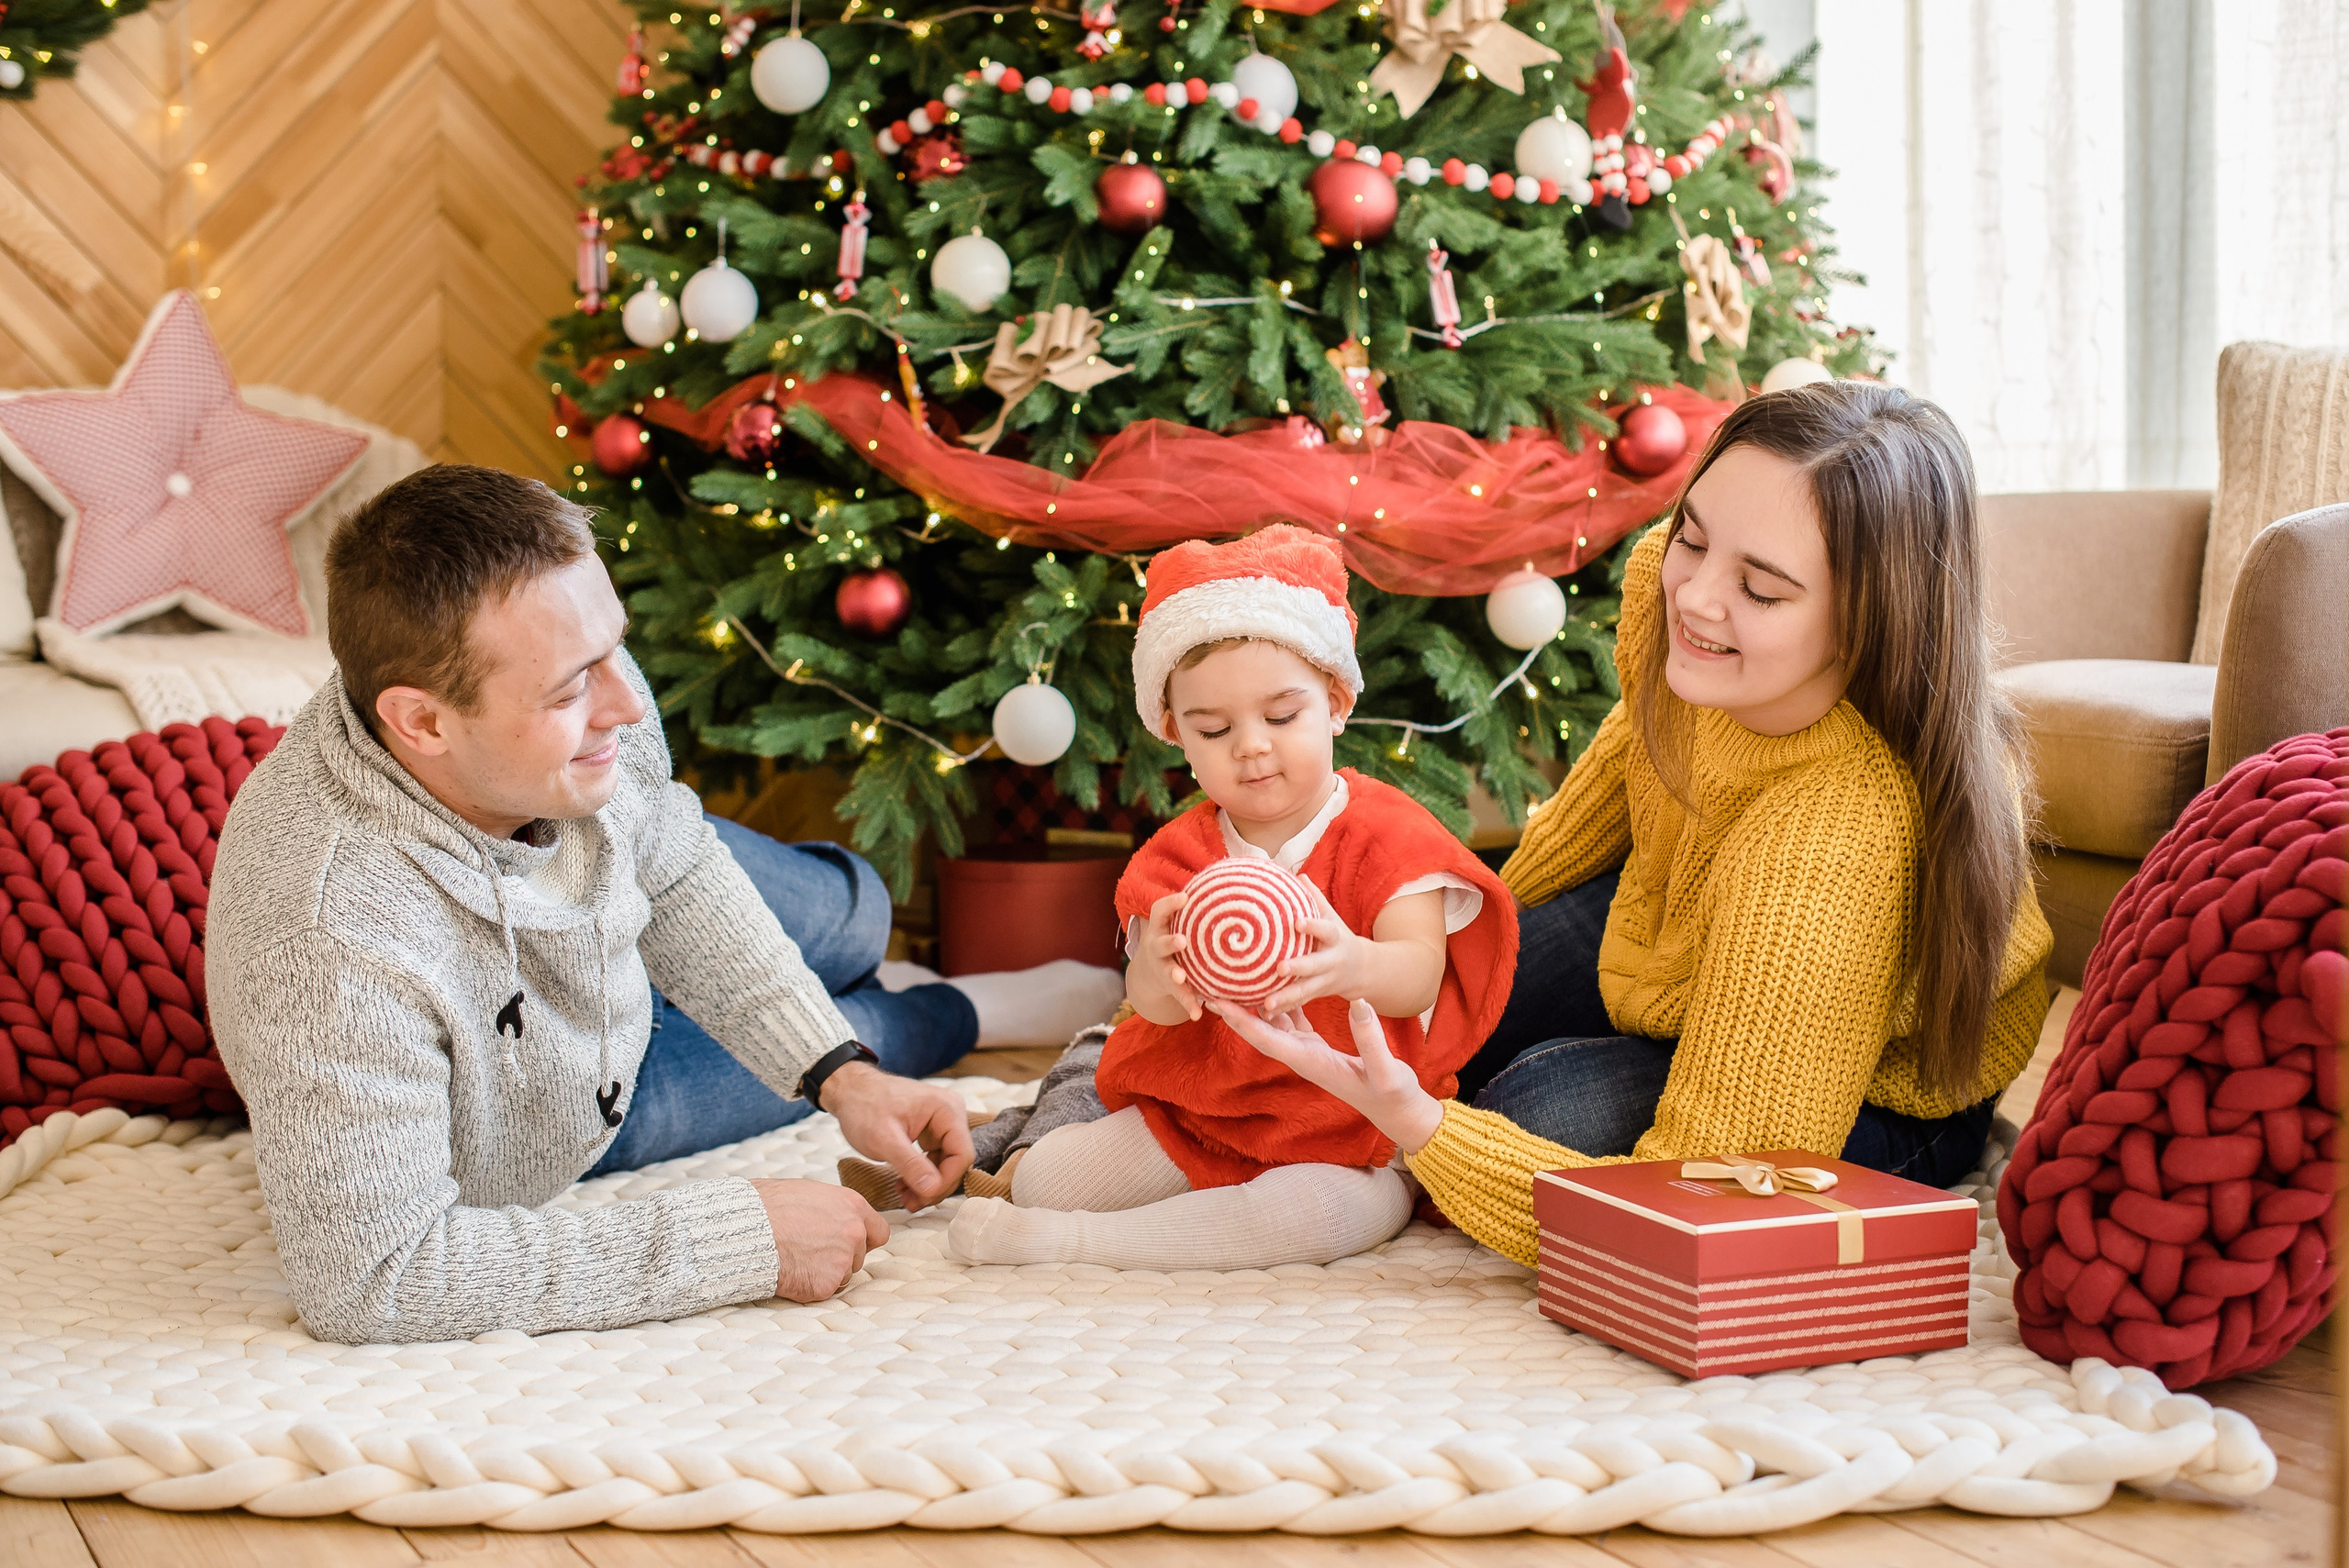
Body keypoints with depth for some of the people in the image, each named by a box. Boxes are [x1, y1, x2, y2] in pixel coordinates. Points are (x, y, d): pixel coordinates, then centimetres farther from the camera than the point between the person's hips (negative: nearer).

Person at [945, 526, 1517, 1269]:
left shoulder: (1386, 832, -9)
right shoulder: (1181, 853, 1)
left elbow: (1421, 975, -25)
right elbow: (1151, 1000, -14)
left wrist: (1354, 965, -51)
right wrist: (1157, 979, -42)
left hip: (1352, 1133, -3)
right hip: (1197, 1109, 3)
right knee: (1044, 1178, -14)